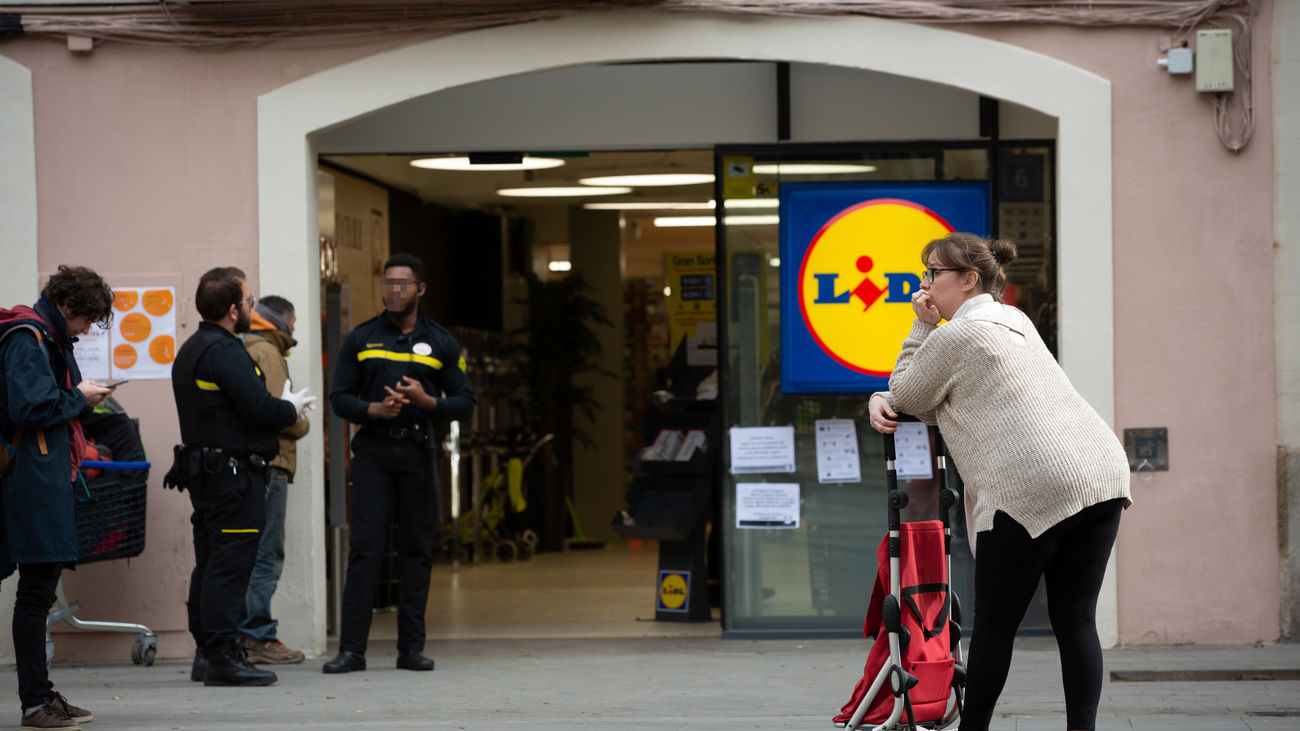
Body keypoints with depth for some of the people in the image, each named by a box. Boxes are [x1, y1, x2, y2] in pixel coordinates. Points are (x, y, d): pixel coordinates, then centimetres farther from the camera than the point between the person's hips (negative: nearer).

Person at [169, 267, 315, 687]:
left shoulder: (189, 350, 17)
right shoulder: (225, 351, -16)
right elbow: (259, 409, -22)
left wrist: (281, 407, 18)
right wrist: (292, 408, -1)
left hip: (202, 469, 10)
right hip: (234, 474, -10)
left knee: (210, 564, 13)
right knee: (231, 563, -9)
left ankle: (206, 654, 17)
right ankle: (222, 657, -10)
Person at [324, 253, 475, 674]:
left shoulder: (441, 344, 8)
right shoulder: (361, 339, 9)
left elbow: (465, 403, 7)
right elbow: (339, 397, 9)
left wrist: (426, 401, -12)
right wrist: (372, 409, -11)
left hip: (418, 453, 1)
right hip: (372, 452, -1)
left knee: (417, 551, 3)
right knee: (365, 548, -7)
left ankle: (411, 647, 8)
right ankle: (352, 648, -8)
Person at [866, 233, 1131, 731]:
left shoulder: (954, 336, -4)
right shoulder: (1014, 321, 25)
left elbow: (909, 397, 11)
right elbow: (942, 400, 30)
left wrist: (922, 326, 14)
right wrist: (883, 401, 16)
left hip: (1033, 488, -8)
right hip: (1102, 471, 8)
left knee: (995, 622, 5)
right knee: (1075, 620, 6)